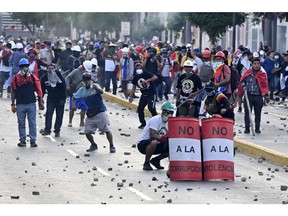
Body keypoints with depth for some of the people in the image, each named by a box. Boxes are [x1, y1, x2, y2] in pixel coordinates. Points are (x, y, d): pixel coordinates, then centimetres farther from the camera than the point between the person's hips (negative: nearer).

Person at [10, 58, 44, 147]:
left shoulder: (33, 77, 3)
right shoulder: (16, 78, 1)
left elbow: (38, 90, 7)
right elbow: (13, 92, 5)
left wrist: (40, 102, 4)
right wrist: (13, 104, 3)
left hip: (31, 104, 0)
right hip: (20, 104, 0)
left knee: (32, 123, 0)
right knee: (21, 124, 7)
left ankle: (33, 140, 5)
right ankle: (22, 141, 14)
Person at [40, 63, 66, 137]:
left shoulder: (59, 76, -9)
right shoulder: (44, 78, -5)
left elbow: (64, 88, -6)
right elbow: (42, 90, 4)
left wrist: (63, 99, -11)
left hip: (60, 99, -1)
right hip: (50, 98, 1)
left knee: (59, 115, 2)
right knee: (48, 113, -13)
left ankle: (57, 130, 10)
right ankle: (47, 129, -10)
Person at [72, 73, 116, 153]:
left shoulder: (95, 86, -6)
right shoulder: (82, 90, 5)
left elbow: (101, 91, -26)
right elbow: (74, 97, 16)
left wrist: (94, 87, -45)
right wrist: (74, 105, -3)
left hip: (100, 112, -4)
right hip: (90, 114, 4)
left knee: (106, 130, -6)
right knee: (87, 132, 1)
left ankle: (112, 146, 6)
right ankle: (93, 145, 24)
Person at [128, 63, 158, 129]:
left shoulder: (146, 73, -13)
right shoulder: (136, 77, 5)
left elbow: (155, 77, -25)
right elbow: (134, 87, 12)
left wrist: (147, 80, -34)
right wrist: (130, 96, 7)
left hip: (151, 93, -6)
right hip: (144, 94, 6)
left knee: (151, 107, -20)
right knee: (140, 108, 0)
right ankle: (143, 123, 16)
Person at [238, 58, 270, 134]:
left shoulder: (263, 74, 4)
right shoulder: (247, 73, 3)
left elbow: (265, 85, 6)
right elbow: (242, 81, 11)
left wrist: (266, 95, -1)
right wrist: (243, 86, -10)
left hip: (259, 97, 0)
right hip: (248, 96, 0)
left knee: (258, 113, 6)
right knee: (247, 112, 0)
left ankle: (257, 128, 15)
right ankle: (247, 128, 6)